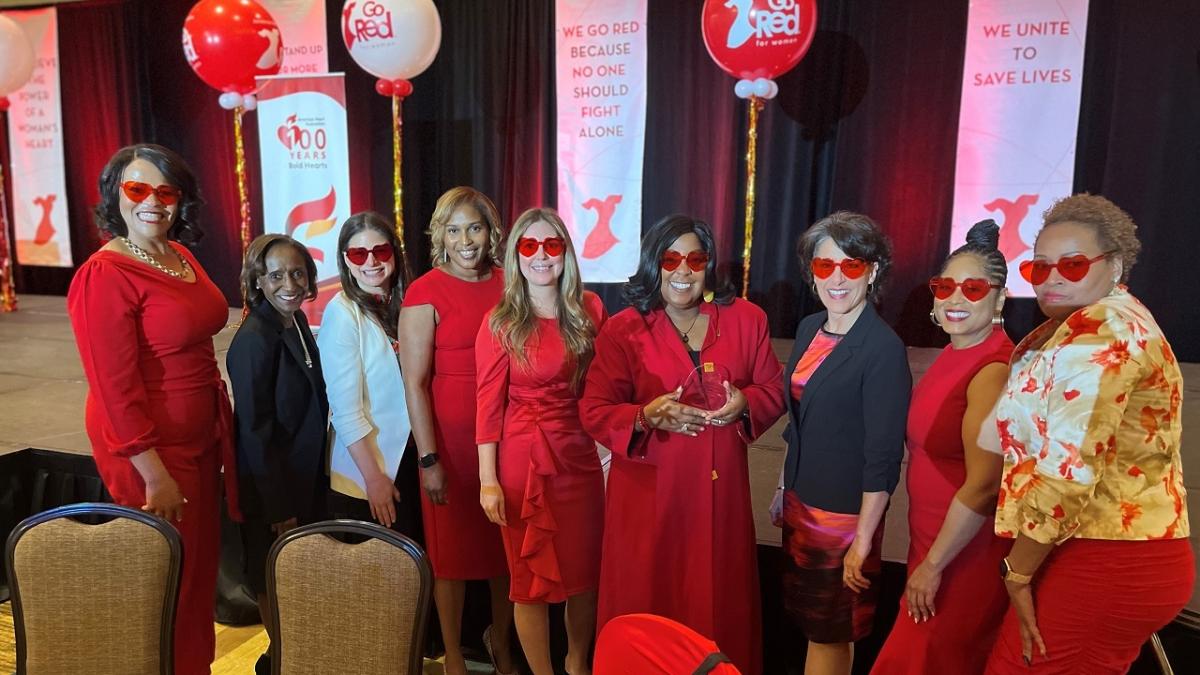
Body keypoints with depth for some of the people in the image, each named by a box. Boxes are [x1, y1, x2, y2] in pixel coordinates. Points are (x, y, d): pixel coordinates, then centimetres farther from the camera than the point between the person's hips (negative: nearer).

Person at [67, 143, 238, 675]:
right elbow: (116, 390, -20)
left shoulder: (181, 256, 5)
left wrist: (221, 426, 13)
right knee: (165, 578, 9)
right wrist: (155, 475, -19)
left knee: (201, 567, 21)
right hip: (150, 448, -8)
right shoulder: (104, 276, -18)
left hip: (201, 438, 8)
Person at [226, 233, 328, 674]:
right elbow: (255, 431, -22)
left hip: (305, 476, 8)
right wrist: (279, 507, -18)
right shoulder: (254, 339, -23)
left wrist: (313, 480, 11)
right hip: (271, 486, -8)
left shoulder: (297, 322, 1)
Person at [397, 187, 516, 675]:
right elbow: (414, 382, -10)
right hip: (452, 437, -4)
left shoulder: (506, 284, 3)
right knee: (454, 549, 10)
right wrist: (429, 459, -12)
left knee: (506, 545, 16)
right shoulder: (425, 292, -9)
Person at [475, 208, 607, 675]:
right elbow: (489, 404, -8)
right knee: (532, 577, 8)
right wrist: (488, 480, -11)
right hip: (522, 460, -3)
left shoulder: (590, 309, 2)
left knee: (585, 571, 15)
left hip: (580, 455, 4)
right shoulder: (500, 323, -7)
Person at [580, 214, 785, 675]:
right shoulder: (622, 330, -4)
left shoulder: (746, 319, 4)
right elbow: (594, 411, -7)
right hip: (648, 492, -2)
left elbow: (773, 391, 9)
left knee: (718, 604, 15)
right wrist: (646, 416, -25)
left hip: (720, 490, 2)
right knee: (646, 606, 10)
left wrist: (745, 403, -14)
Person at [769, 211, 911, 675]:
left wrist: (863, 540, -18)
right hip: (801, 501, 7)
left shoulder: (883, 348, -20)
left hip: (844, 512, -7)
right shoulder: (809, 329, 2)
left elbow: (883, 456, -19)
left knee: (830, 633, 13)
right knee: (811, 622, 22)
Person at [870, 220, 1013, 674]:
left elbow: (983, 486, -25)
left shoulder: (994, 370, -23)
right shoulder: (955, 353, 4)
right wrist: (926, 558, 12)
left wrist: (932, 565, -16)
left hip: (965, 551, -8)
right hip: (933, 539, 8)